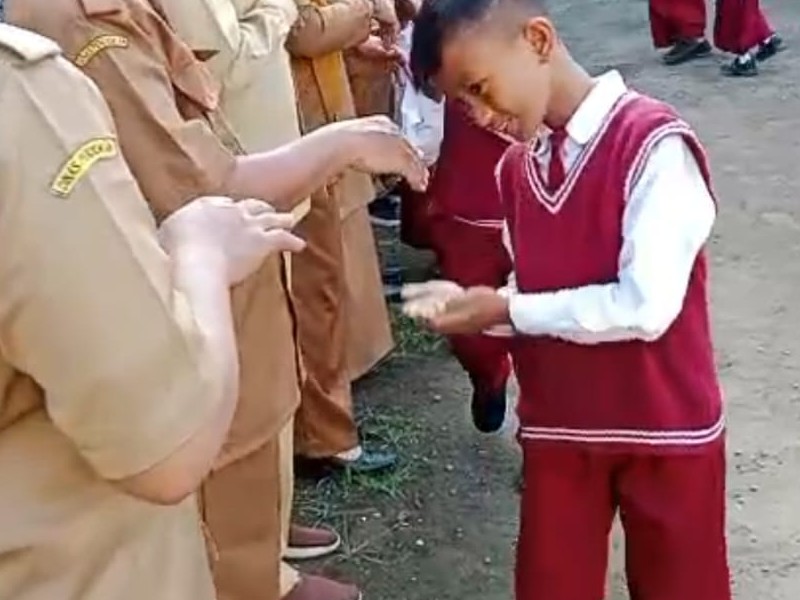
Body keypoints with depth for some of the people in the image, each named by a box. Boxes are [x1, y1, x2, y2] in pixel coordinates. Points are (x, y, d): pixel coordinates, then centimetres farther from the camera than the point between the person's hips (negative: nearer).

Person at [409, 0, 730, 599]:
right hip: (559, 427, 6)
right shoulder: (516, 168, 3)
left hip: (665, 430, -5)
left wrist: (509, 312, -17)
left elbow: (645, 306, -24)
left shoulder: (654, 145, -18)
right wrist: (477, 306, -8)